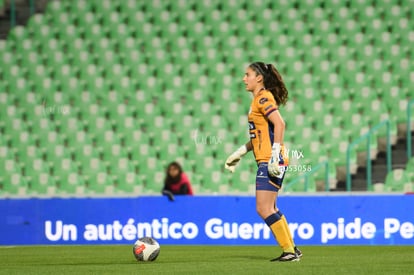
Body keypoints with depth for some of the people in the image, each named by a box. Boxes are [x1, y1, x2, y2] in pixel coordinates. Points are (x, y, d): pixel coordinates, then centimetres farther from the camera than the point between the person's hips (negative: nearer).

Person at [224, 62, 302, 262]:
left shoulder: (264, 98, -10)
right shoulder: (258, 99, 19)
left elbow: (279, 124, -22)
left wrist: (275, 154, -27)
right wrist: (240, 153, 26)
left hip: (271, 162, -10)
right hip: (265, 162, 10)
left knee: (264, 209, -11)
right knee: (268, 209, 15)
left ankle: (289, 251, -7)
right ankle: (291, 249, 19)